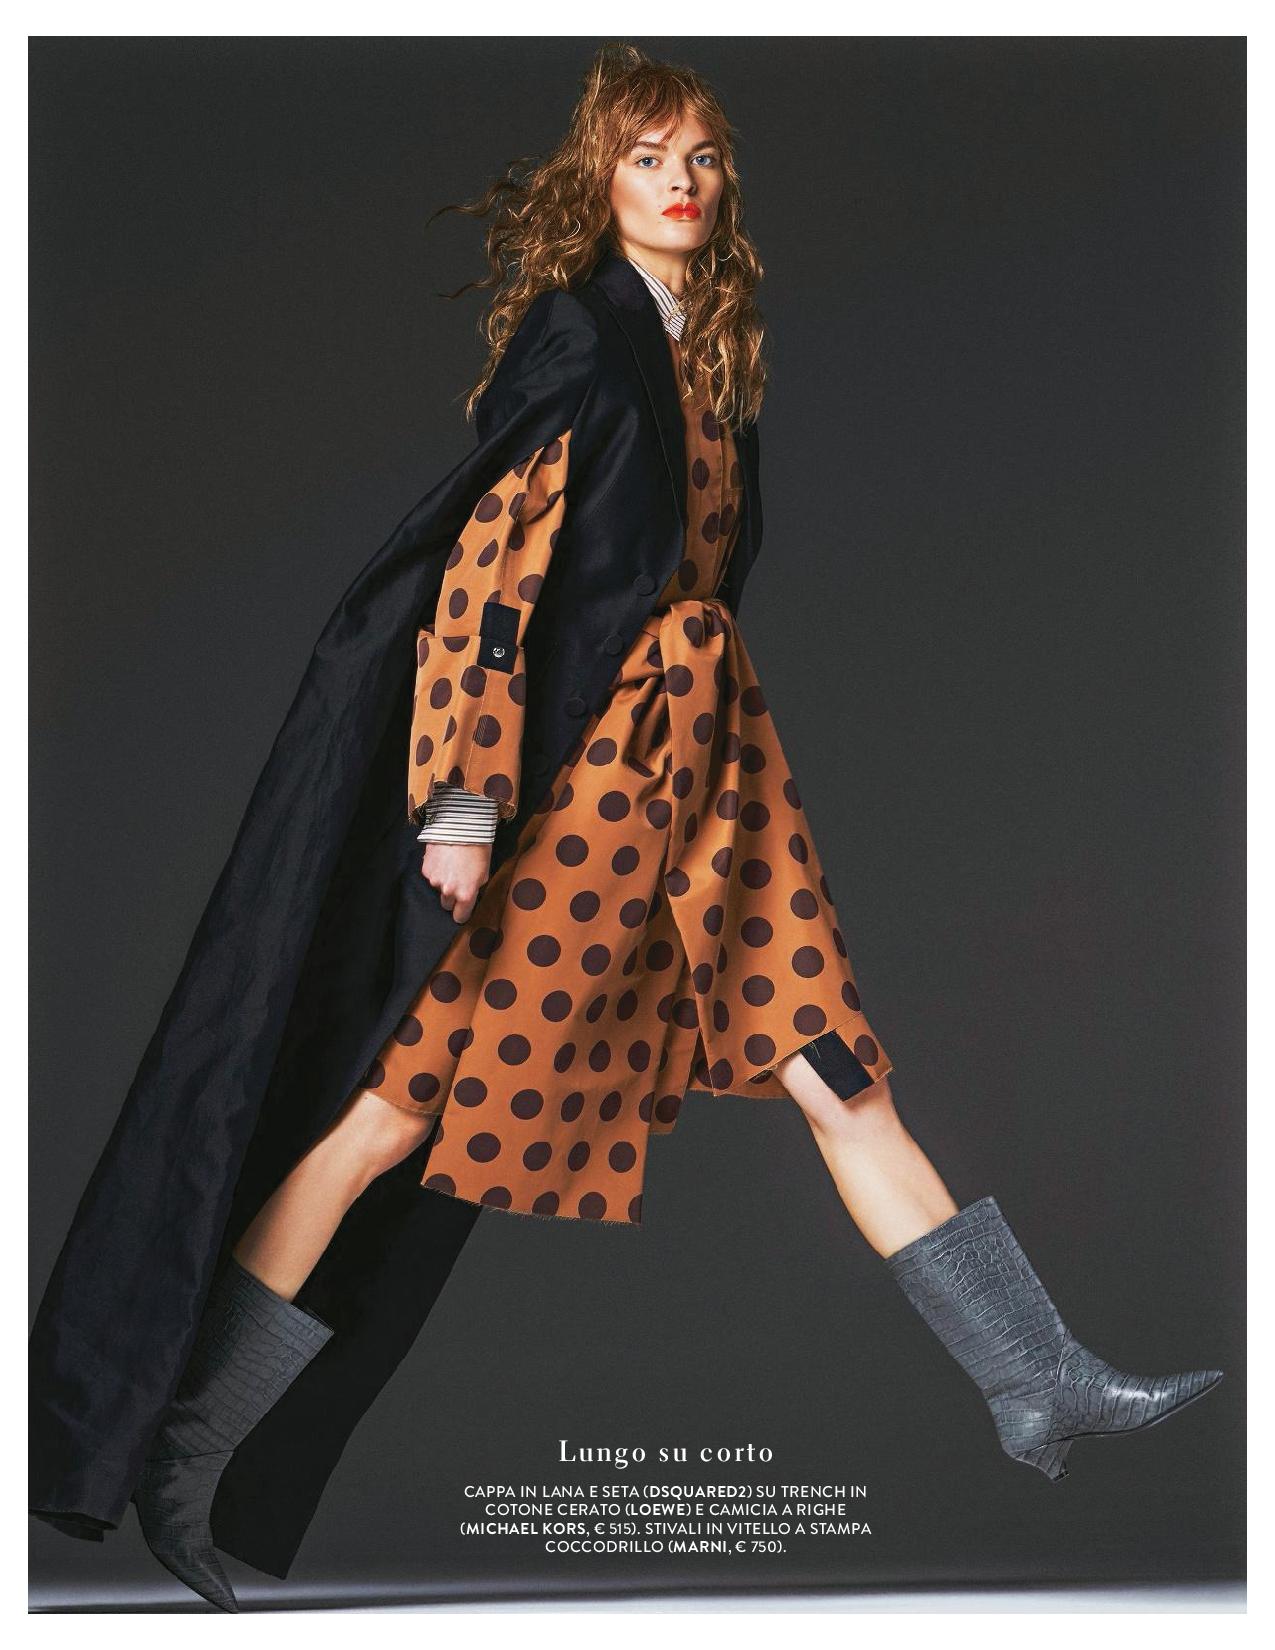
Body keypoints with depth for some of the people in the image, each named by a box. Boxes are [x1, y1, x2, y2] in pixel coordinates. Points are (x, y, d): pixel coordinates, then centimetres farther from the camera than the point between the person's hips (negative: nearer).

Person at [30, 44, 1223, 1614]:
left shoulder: (715, 347, 17)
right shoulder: (579, 327, -7)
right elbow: (488, 555, -15)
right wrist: (464, 794, -21)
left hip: (704, 750, 8)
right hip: (578, 759, -8)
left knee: (828, 1053, 7)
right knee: (413, 1093, -6)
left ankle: (1038, 1381, 12)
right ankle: (184, 1452, 5)